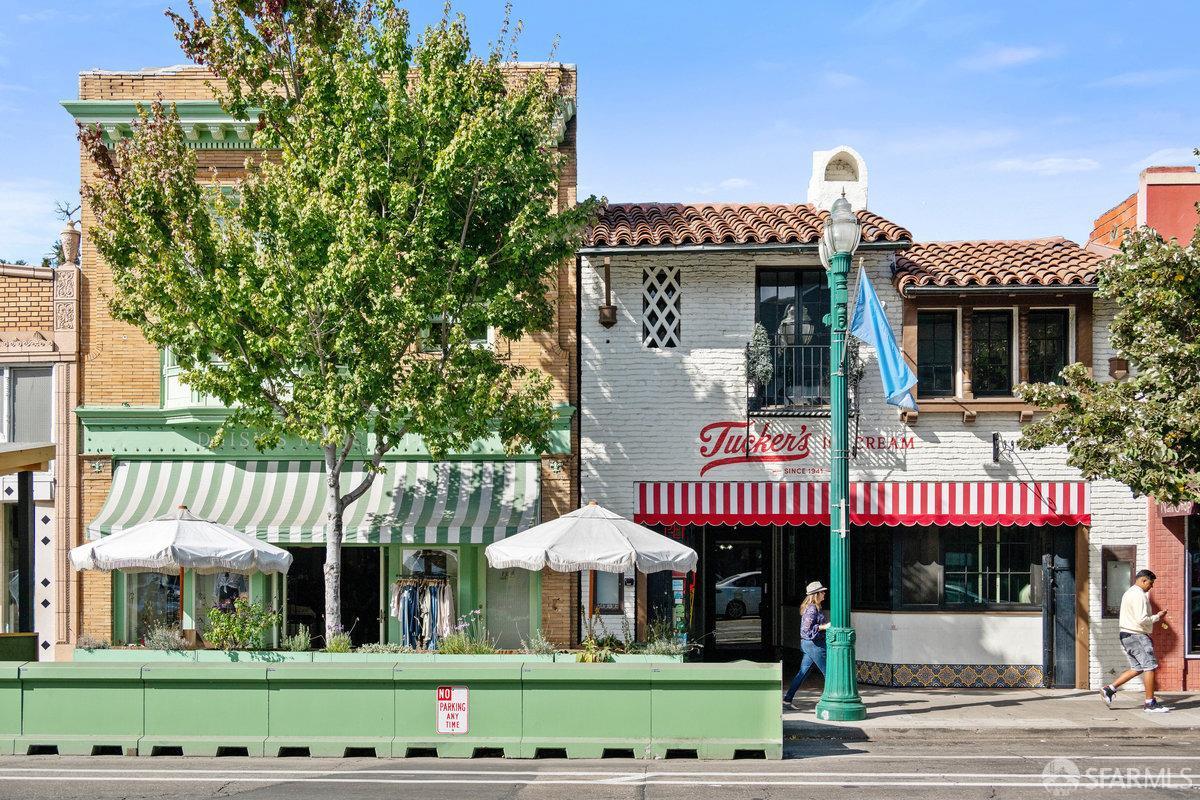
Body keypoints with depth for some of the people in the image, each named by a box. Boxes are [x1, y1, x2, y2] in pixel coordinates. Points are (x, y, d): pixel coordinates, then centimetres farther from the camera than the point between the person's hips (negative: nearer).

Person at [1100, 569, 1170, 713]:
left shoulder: (1129, 593, 18)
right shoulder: (1139, 595, -16)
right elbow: (1142, 620, -23)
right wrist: (1157, 617, -8)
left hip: (1127, 635, 10)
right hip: (1137, 636, -10)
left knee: (1137, 668, 13)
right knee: (1149, 667, -4)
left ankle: (1109, 689, 8)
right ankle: (1150, 703, -1)